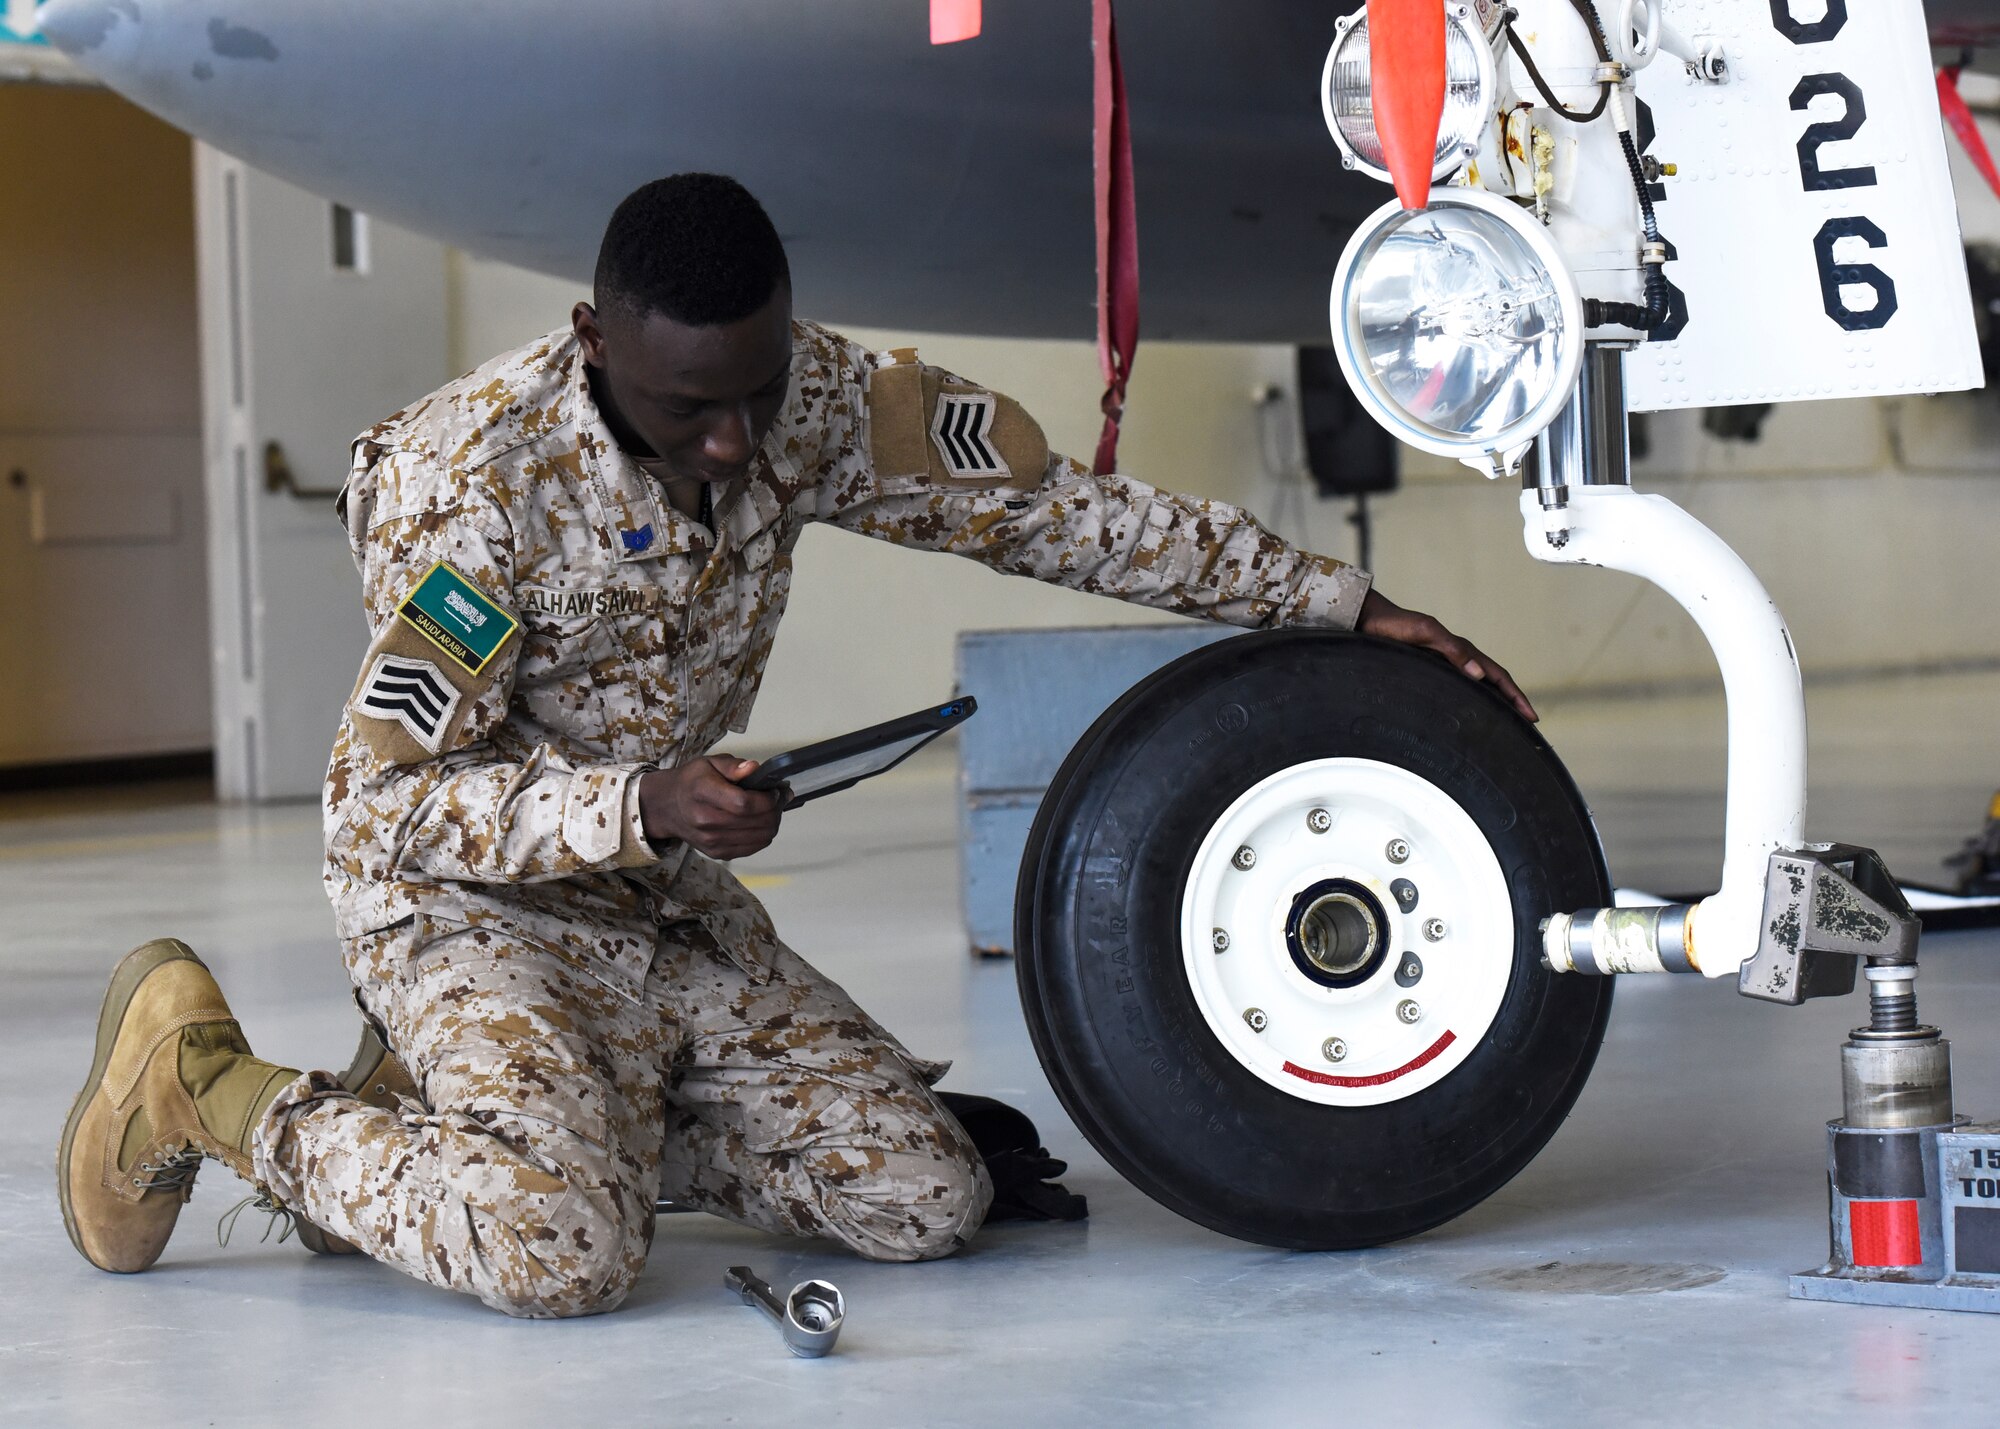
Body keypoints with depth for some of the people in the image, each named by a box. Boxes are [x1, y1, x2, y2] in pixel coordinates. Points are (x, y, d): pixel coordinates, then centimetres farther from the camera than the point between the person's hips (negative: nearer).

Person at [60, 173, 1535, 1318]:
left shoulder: (811, 400, -9)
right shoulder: (471, 478, -25)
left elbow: (1054, 510, -3)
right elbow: (393, 803, -21)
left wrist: (1345, 602, -4)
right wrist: (641, 804, -34)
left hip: (668, 906, 7)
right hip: (462, 902, -7)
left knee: (927, 1200, -2)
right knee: (566, 1250, -30)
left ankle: (522, 1115, 12)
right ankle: (211, 1089, -4)